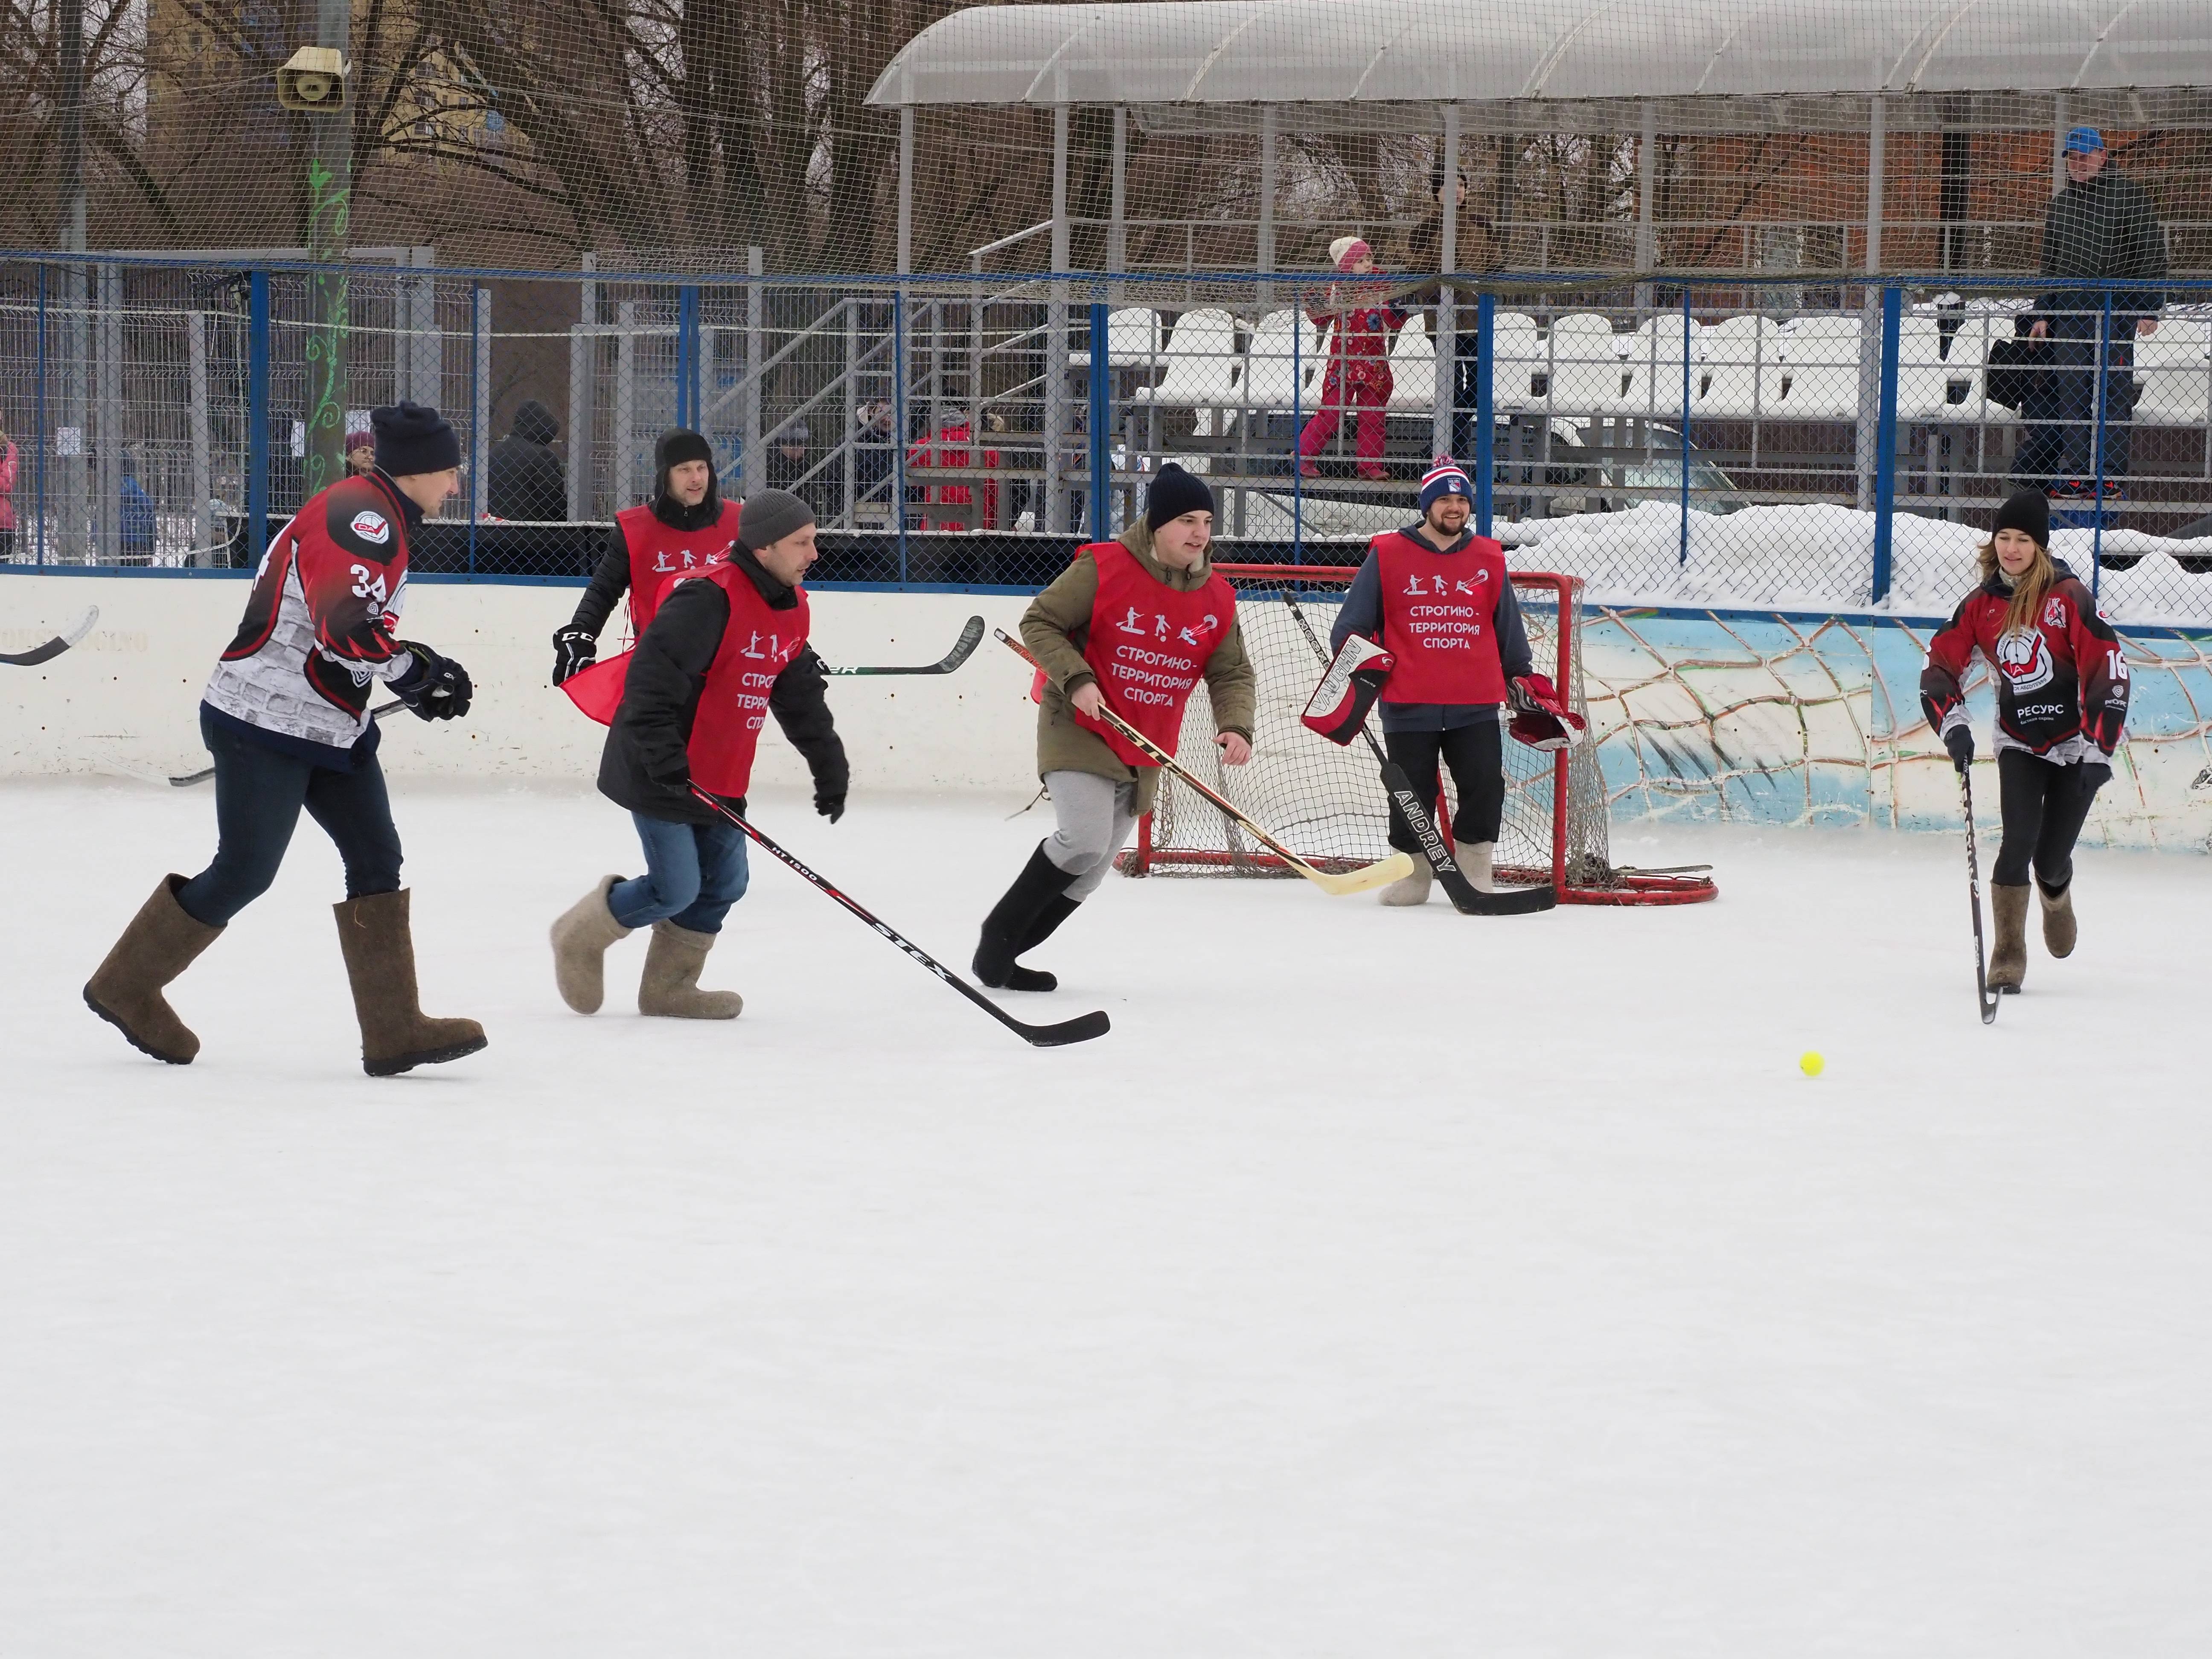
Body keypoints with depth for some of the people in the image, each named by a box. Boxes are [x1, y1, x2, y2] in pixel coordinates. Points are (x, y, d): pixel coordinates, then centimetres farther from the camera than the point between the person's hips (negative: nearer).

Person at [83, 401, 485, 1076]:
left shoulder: (382, 521, 16)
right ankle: (125, 987, 15)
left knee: (377, 860, 2)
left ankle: (393, 1032, 1)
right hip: (264, 723, -10)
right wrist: (420, 670, -16)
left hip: (331, 728, 10)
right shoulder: (359, 515, -18)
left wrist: (417, 677, 11)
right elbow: (346, 629, -29)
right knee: (243, 873, -3)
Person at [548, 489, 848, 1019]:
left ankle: (669, 987, 24)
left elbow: (803, 699, 18)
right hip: (660, 773, -9)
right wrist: (663, 754, -33)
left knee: (725, 882, 10)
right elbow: (652, 673, -29)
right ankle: (582, 939, 16)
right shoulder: (711, 597, -23)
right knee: (677, 890, -8)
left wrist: (830, 769, 18)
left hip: (719, 775, 9)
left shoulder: (792, 608, 8)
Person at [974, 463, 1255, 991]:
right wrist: (1075, 679, -23)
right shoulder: (1104, 568, -15)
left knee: (1087, 874, 8)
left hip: (1144, 749, 6)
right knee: (1085, 838, -23)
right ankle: (998, 936, -6)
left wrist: (1236, 726, -14)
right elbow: (1038, 623, -9)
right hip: (1078, 726, -6)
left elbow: (1231, 672, 5)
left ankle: (1002, 958, 21)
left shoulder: (1216, 598, 0)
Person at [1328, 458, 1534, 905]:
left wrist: (1522, 681, 18)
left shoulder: (1489, 560, 10)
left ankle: (1473, 868, 10)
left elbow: (1509, 631, 18)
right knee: (1412, 793, 2)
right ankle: (1413, 871, 18)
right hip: (1408, 705, -2)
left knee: (1485, 787, -7)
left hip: (1475, 705, 2)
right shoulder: (1388, 555, 2)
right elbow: (1353, 621, 5)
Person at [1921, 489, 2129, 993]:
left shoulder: (2068, 596, -15)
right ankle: (2008, 955, -8)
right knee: (2019, 842, -17)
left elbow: (2107, 671, -16)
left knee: (2051, 860, 2)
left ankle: (2057, 895, 40)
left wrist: (2099, 752, -20)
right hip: (2019, 743, 2)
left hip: (2075, 743, -2)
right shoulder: (1981, 605, -3)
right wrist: (1953, 726, -17)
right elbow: (1940, 669, 1)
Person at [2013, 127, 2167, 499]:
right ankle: (2075, 473, 2)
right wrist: (2041, 314, 14)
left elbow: (2151, 256, -2)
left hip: (2117, 311, -5)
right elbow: (2049, 264, 21)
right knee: (2070, 393, 0)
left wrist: (2148, 309, -9)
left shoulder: (2130, 197, -1)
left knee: (2114, 393, -6)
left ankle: (2110, 475, -4)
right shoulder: (2060, 206, 16)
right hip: (2069, 311, 5)